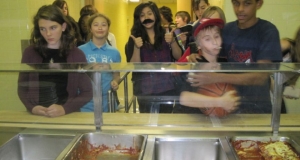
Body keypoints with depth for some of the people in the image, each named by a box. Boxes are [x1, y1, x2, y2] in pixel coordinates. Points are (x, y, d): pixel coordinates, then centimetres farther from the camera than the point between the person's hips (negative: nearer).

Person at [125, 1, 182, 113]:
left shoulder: (166, 34, 5)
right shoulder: (135, 38, -1)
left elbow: (178, 57, 1)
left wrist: (172, 42, -17)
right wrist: (137, 48, -22)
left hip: (167, 87, 2)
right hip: (145, 89, -2)